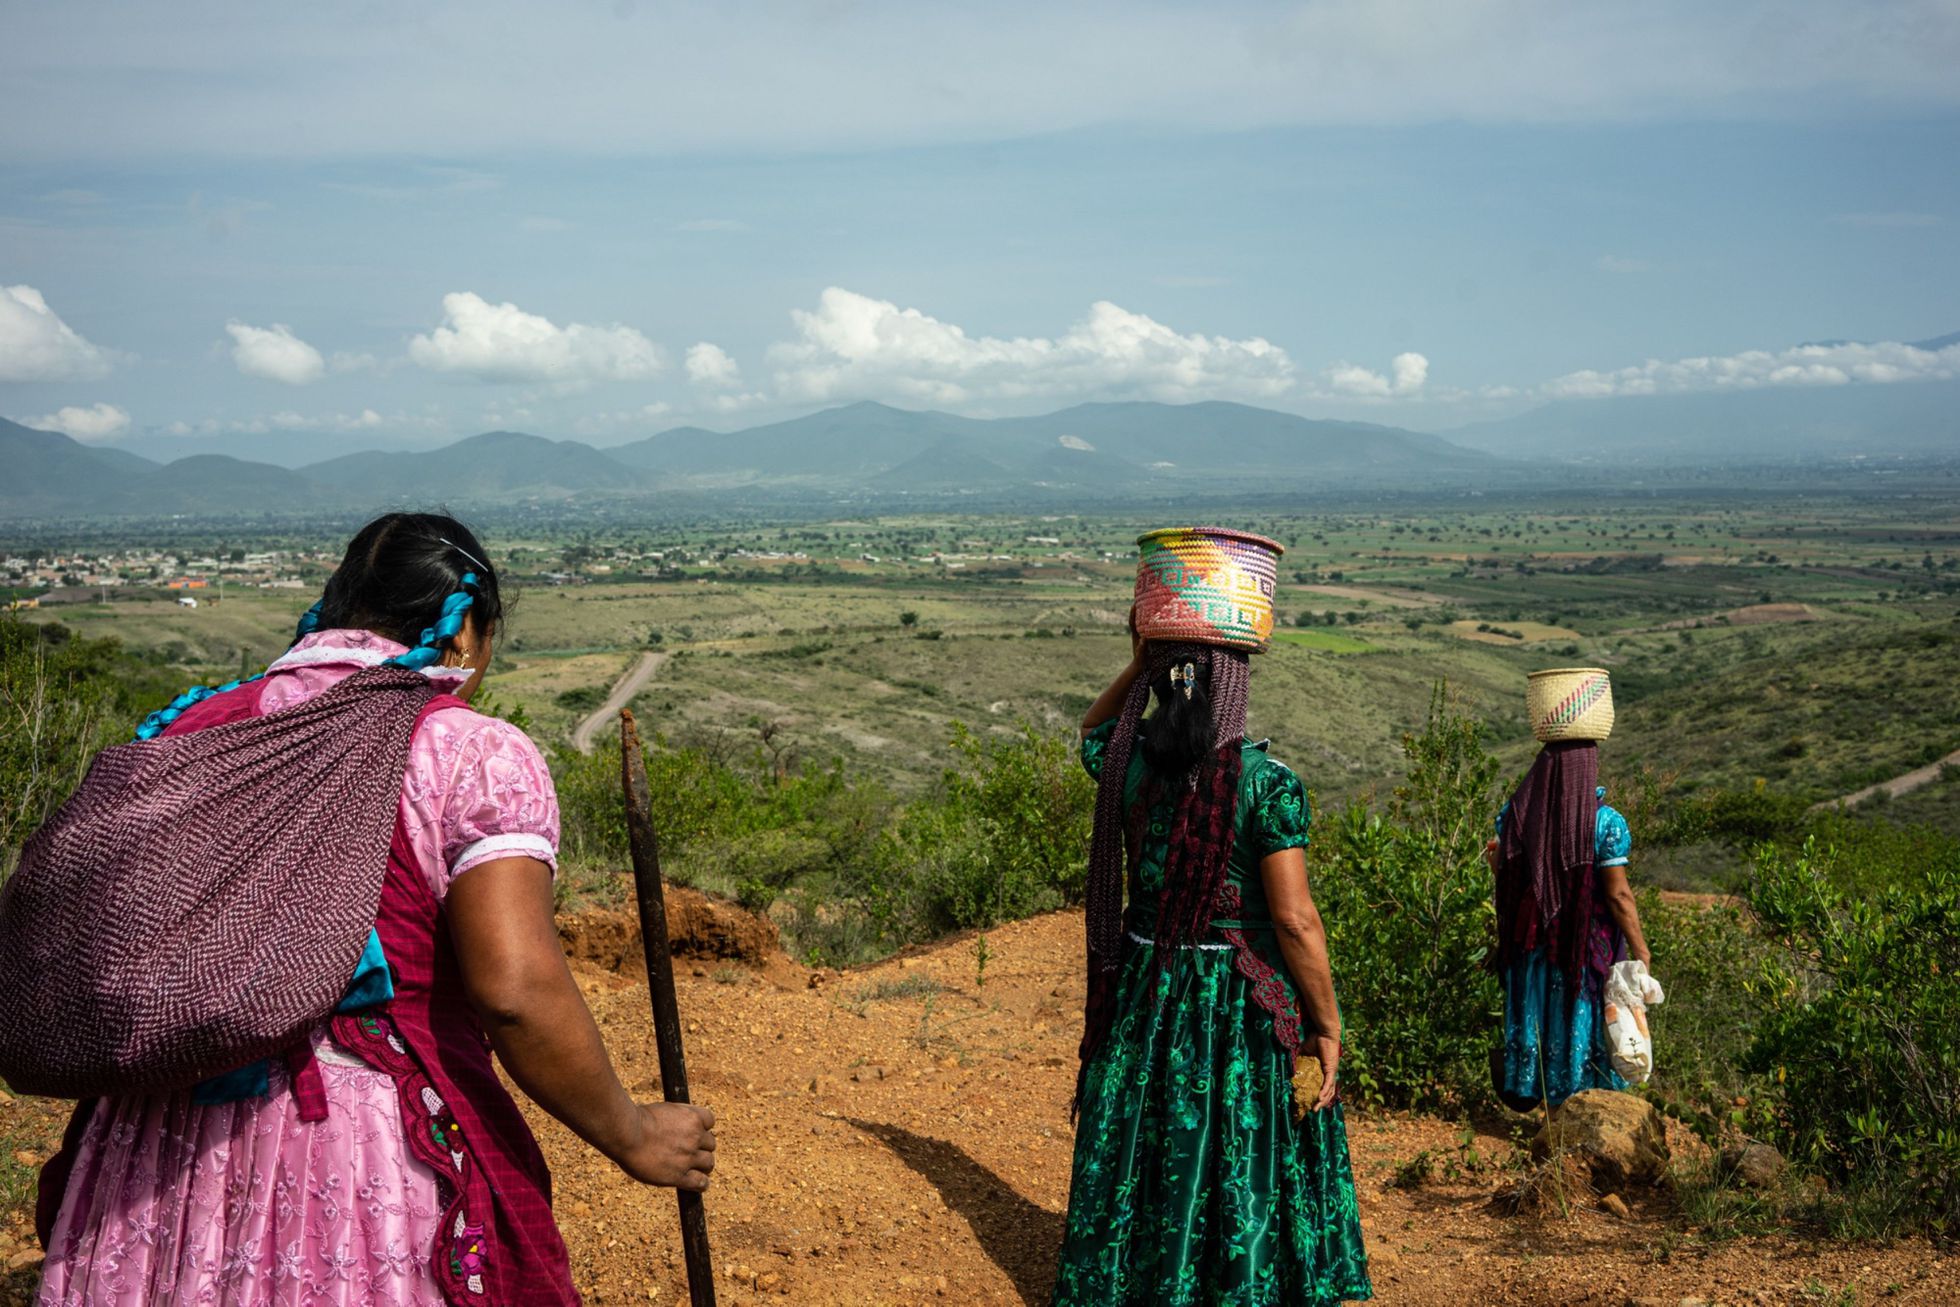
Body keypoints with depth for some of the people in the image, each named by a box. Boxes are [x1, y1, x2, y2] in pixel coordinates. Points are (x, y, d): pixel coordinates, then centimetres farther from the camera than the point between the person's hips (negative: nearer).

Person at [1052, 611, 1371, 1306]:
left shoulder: (1128, 762, -4)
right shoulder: (1266, 780, -18)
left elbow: (1093, 733, 23)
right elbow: (1294, 920, -18)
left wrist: (1139, 663, 10)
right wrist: (1327, 1028, -9)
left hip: (1143, 997, 4)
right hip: (1245, 1012, -4)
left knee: (1138, 1167, 17)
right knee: (1243, 1176, 10)